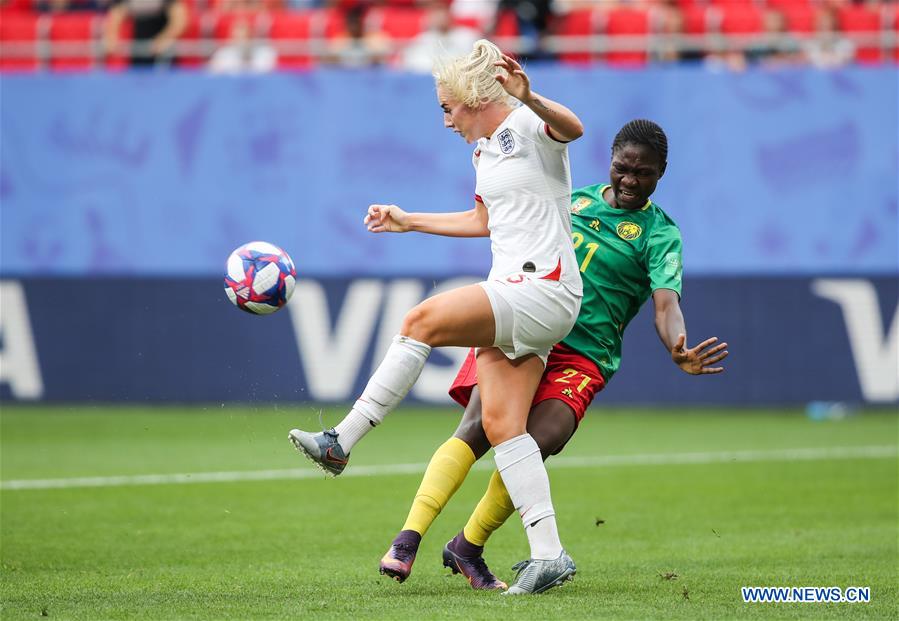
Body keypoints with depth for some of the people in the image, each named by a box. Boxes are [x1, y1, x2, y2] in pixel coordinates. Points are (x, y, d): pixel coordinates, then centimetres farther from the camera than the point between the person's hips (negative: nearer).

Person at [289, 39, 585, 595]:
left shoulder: (529, 126, -6)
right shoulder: (484, 150, 21)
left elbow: (572, 128, -30)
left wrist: (529, 98, -49)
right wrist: (408, 222, 37)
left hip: (545, 289, -10)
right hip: (512, 297, 10)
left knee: (423, 320, -21)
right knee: (501, 425, -3)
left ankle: (341, 443, -18)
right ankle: (549, 554, -7)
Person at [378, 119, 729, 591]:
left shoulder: (658, 233, 1)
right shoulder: (575, 199, 14)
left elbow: (666, 304, -15)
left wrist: (678, 351, -34)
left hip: (581, 357, -2)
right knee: (478, 429, -21)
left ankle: (468, 549, -3)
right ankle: (407, 539, -27)